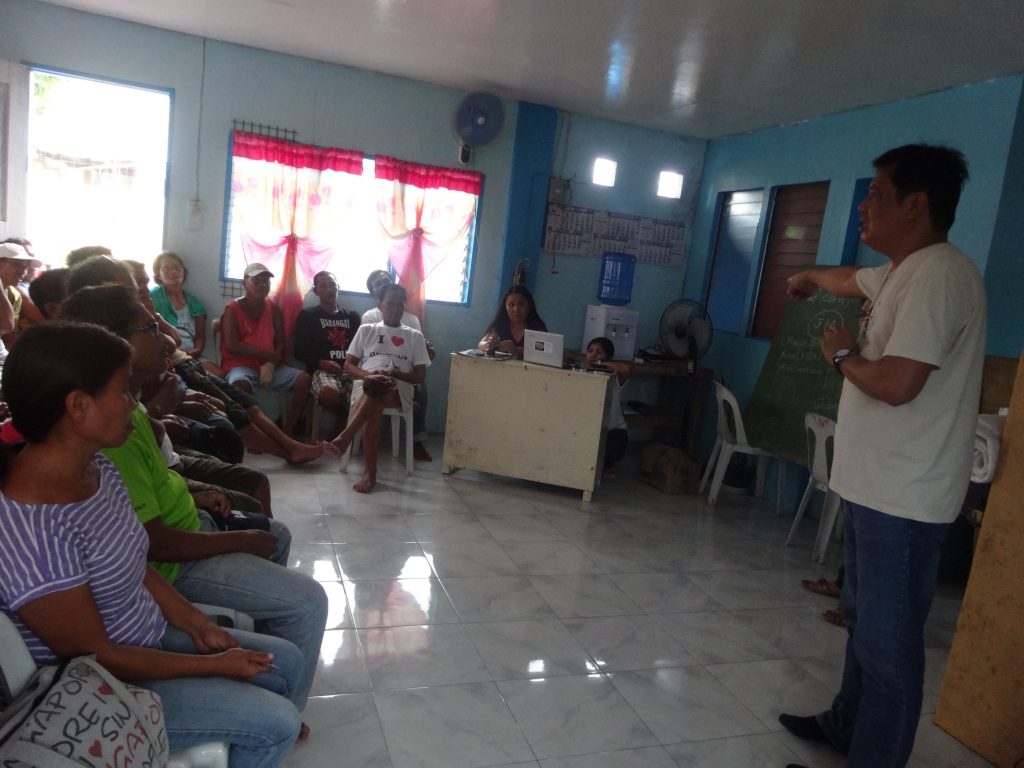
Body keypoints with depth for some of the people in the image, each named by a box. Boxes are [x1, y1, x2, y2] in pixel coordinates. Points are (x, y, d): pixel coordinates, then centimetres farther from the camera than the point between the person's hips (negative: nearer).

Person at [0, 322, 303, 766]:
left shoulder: (96, 468, -5)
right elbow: (94, 657, -24)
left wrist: (197, 625, 0)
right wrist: (213, 666, -16)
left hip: (149, 637, 8)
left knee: (285, 662, 11)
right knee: (276, 722, -11)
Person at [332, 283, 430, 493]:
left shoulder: (415, 336, 19)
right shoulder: (366, 330, 20)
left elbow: (420, 375, 11)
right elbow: (348, 365, 14)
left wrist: (395, 374, -10)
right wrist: (367, 374, -10)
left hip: (399, 389, 0)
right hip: (365, 384, 1)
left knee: (376, 388, -39)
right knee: (372, 409, -37)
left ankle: (345, 437, -42)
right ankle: (370, 472, -38)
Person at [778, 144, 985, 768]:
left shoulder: (938, 275, -19)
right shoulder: (904, 272, 12)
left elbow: (895, 383, -29)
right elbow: (851, 280, 36)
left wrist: (842, 354, -9)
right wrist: (812, 278, 56)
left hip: (902, 498, -11)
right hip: (876, 485, 11)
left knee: (888, 640, -1)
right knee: (865, 618, 22)